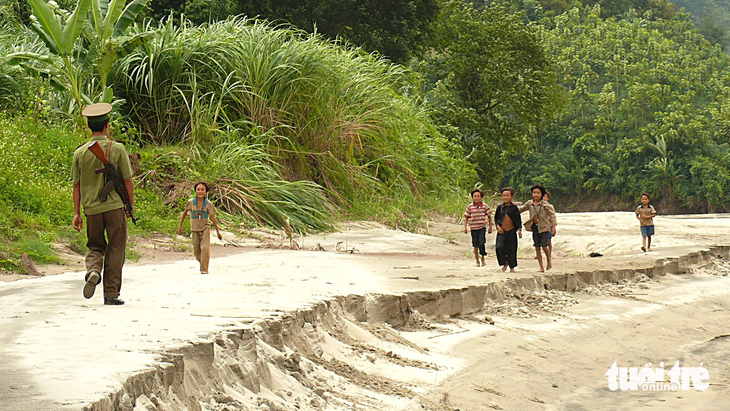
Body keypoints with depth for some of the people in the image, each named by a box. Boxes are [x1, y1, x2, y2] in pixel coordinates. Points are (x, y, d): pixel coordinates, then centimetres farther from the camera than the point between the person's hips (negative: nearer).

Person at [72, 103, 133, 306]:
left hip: (91, 208, 3)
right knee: (115, 250, 6)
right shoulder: (117, 149, -5)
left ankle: (93, 270, -12)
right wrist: (131, 205, 9)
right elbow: (128, 180, -4)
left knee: (95, 246, 18)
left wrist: (76, 213, 11)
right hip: (115, 206, -2)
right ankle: (111, 294, 6)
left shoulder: (80, 152, 2)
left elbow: (76, 185, 5)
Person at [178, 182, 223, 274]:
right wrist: (180, 226, 13)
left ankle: (204, 269, -8)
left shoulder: (208, 204, -10)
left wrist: (218, 232, -5)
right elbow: (185, 213, 9)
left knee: (205, 248, -16)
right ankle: (202, 263, 33)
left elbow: (213, 218, -5)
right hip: (195, 229, 2)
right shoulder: (191, 202, -7)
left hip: (205, 228, -2)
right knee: (196, 251, 5)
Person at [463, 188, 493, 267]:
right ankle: (477, 261, 18)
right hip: (473, 228, 1)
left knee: (482, 244, -14)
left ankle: (483, 258, 8)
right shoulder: (470, 207, 0)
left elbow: (489, 216, 7)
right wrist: (465, 227, -1)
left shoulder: (485, 206, -2)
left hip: (482, 228, -1)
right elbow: (466, 217, 7)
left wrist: (490, 227, 7)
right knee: (475, 246, 6)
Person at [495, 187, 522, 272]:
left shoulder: (514, 208, 0)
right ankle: (504, 263, 6)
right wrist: (498, 226, -4)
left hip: (511, 231, -1)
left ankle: (512, 267, 13)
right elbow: (496, 218, 11)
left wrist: (520, 230, 0)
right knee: (500, 247, -14)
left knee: (511, 249, 1)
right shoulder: (499, 207, 4)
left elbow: (519, 219, 5)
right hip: (502, 231, 1)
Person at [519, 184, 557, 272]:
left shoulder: (545, 204, -6)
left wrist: (553, 226, -10)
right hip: (534, 227, 4)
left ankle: (549, 260, 21)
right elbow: (521, 209, 20)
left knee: (544, 246, -10)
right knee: (537, 248, 3)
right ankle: (541, 267, 10)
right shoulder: (529, 204, 6)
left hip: (543, 227, -4)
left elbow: (552, 214, -5)